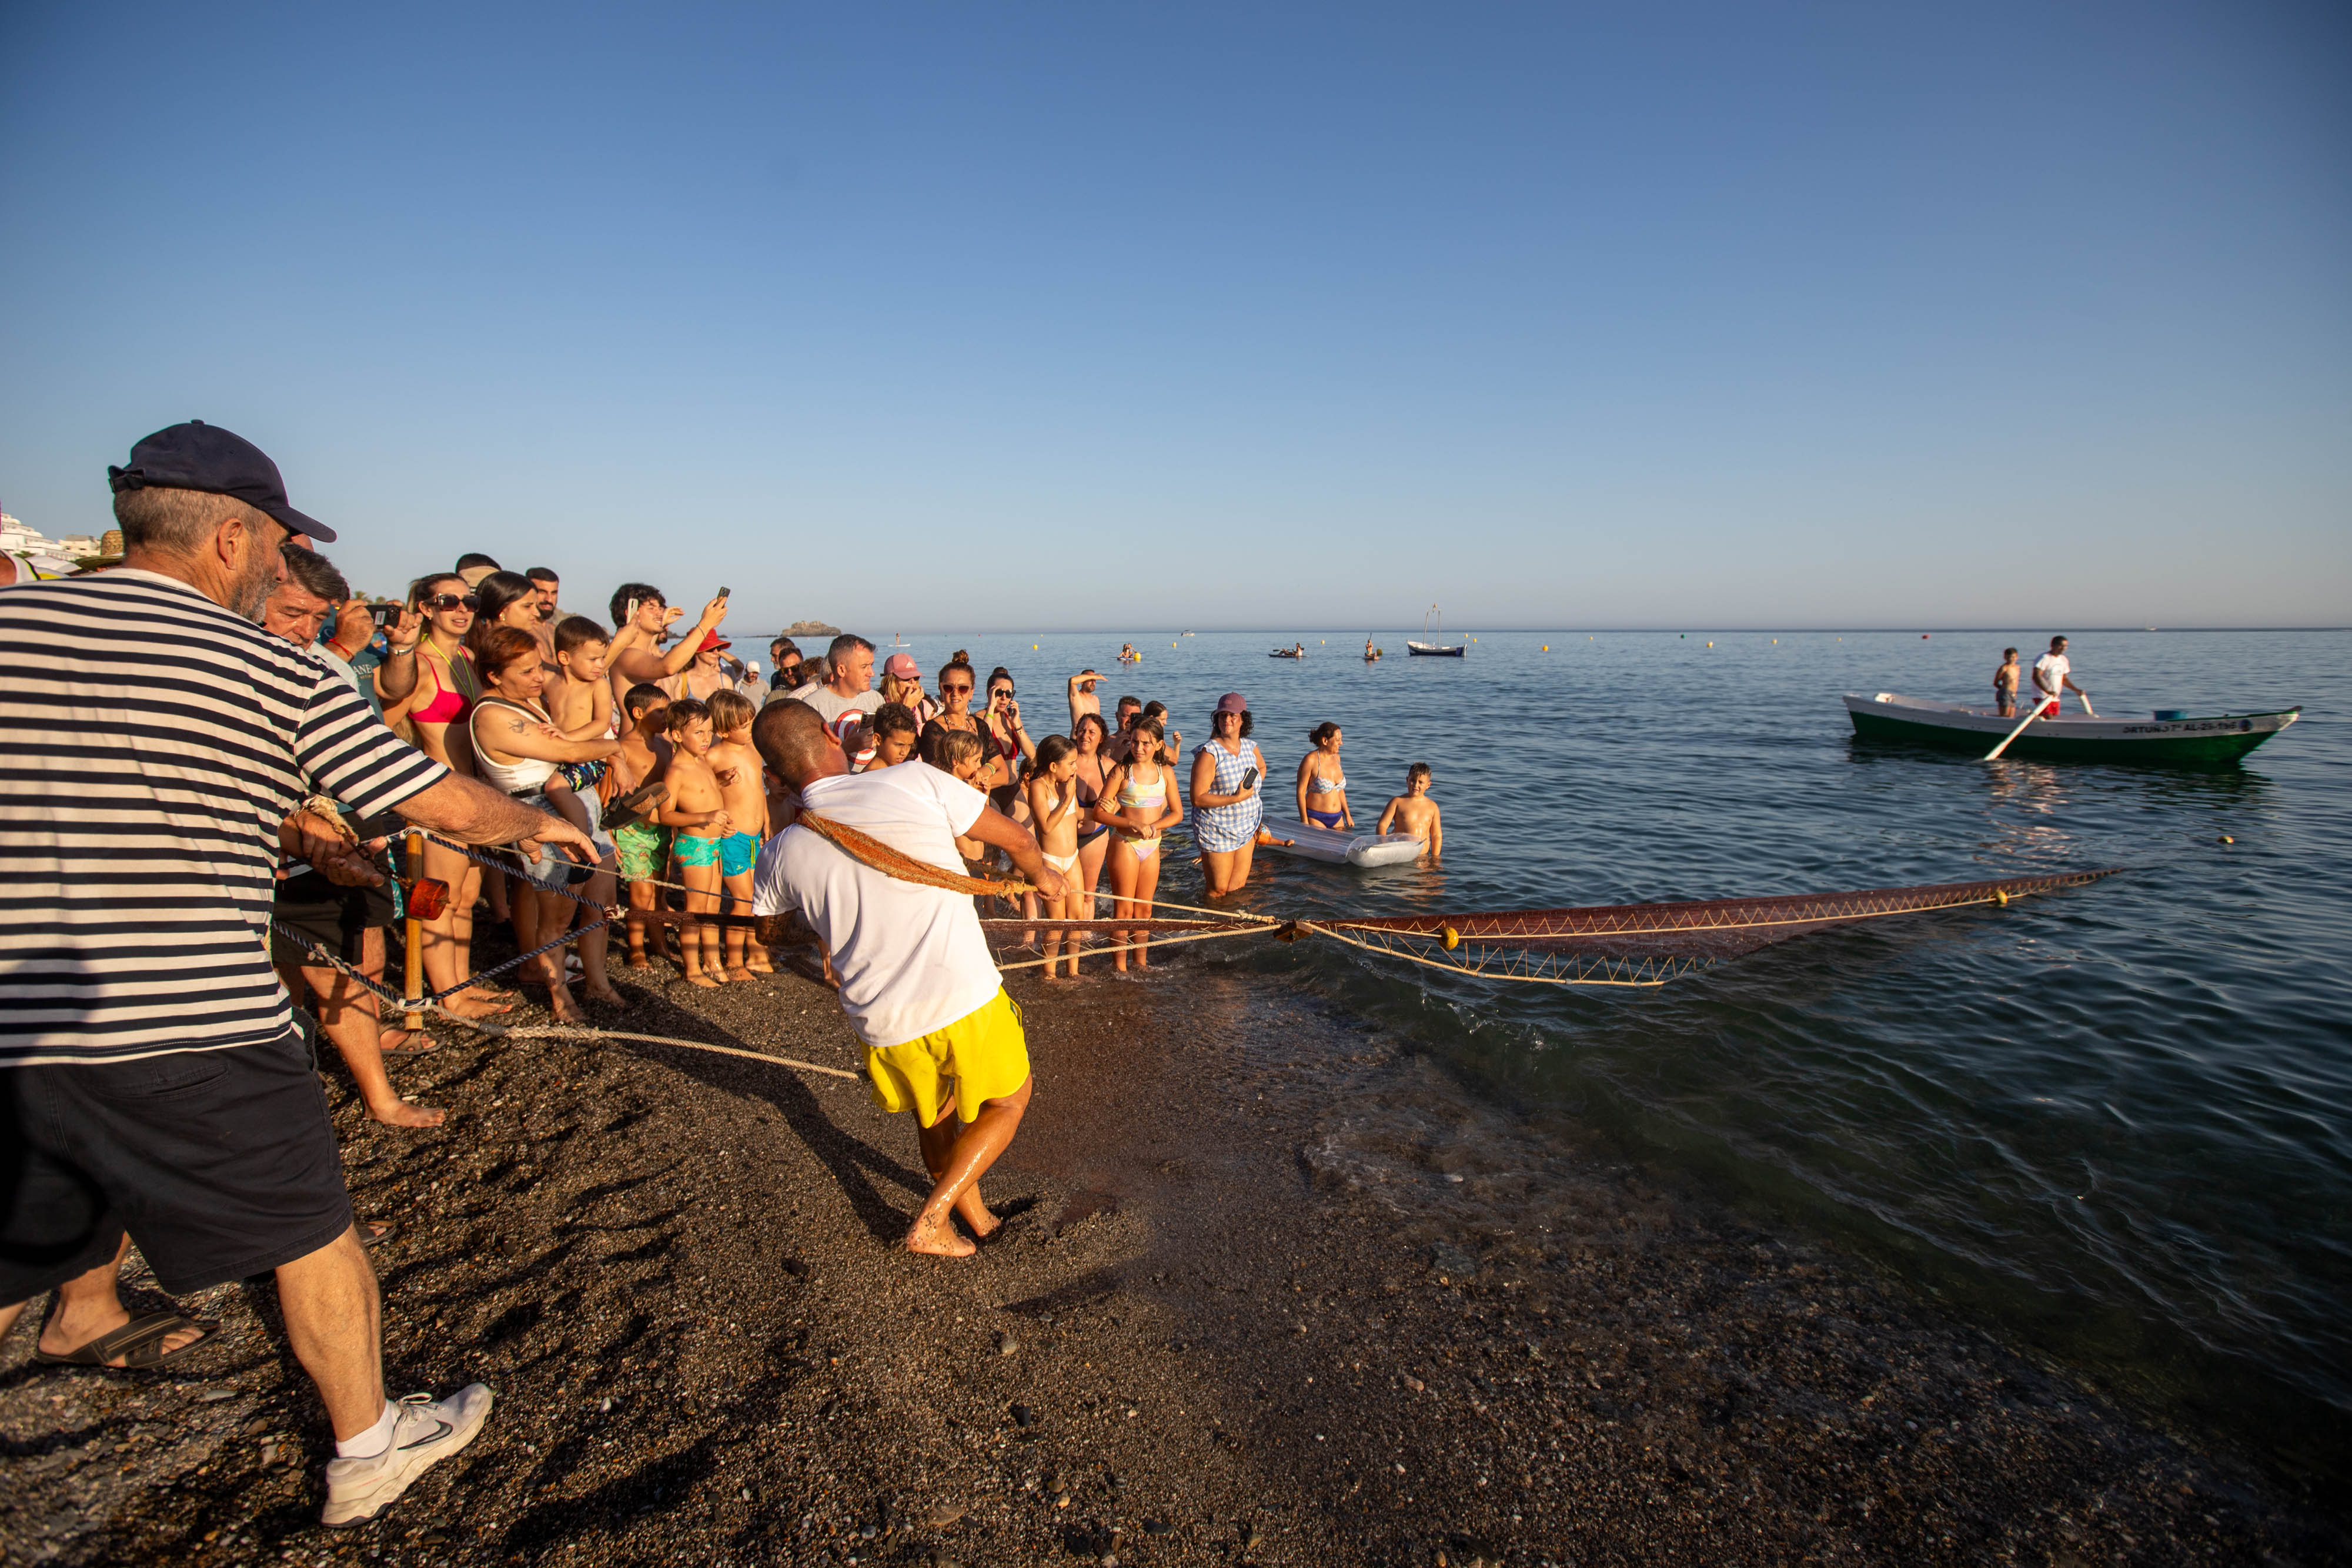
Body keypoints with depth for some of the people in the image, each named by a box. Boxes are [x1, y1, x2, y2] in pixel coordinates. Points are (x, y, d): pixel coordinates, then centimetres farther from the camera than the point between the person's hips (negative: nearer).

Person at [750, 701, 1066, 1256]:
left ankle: (977, 1221, 43)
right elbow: (1016, 838, 1)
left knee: (932, 1115, 31)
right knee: (1009, 1102, 24)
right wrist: (1041, 873, 22)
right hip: (967, 1003, -3)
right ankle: (931, 1220, 17)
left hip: (883, 1025, 3)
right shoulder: (917, 783, -10)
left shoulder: (782, 855, -1)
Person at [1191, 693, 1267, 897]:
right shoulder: (1209, 753, -17)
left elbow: (1262, 767, 29)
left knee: (1238, 888, 12)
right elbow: (1197, 798, -21)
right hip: (1217, 831, -6)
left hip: (1246, 829, 6)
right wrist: (1237, 798, -23)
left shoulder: (1250, 747, 4)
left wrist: (1253, 788, 8)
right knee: (1218, 891, 1)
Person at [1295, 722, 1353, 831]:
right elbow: (1301, 792, -12)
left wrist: (1347, 815, 18)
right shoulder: (1310, 760, -13)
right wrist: (1304, 821, -15)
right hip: (1315, 819, -6)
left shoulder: (1336, 757, 9)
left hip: (1337, 818, 7)